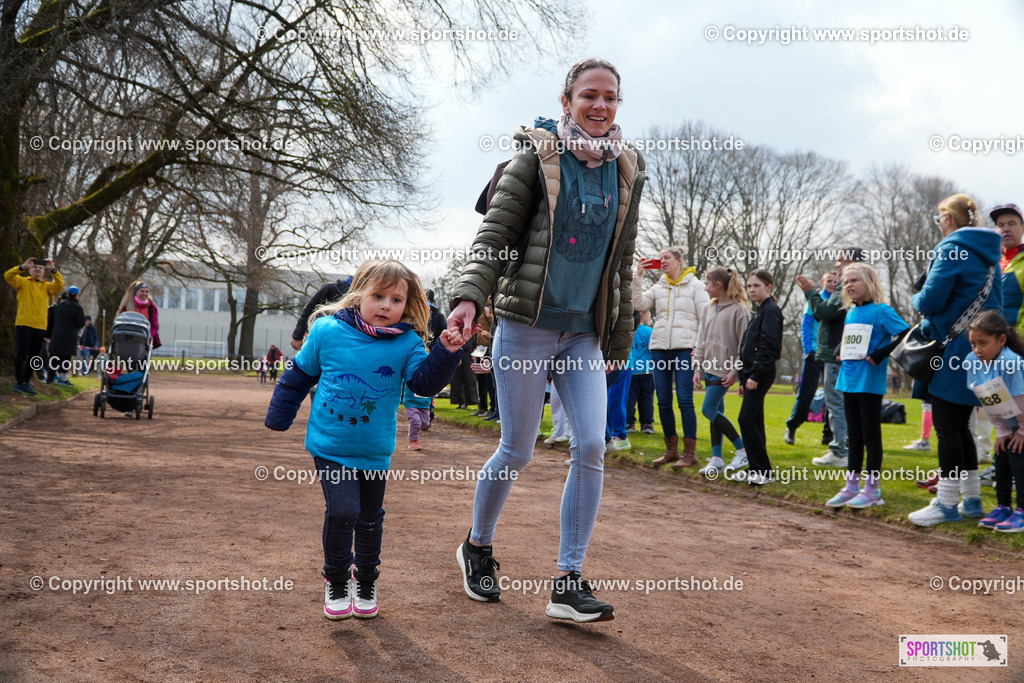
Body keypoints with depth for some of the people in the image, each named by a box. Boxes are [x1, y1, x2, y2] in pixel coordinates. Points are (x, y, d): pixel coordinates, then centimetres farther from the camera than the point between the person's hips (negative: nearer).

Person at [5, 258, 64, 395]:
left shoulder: (47, 286, 14)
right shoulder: (23, 282, 8)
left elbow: (59, 285, -2)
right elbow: (8, 276, -7)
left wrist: (53, 270, -16)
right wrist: (22, 267, -21)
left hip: (40, 326, 4)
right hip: (24, 324, -4)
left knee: (34, 355, 8)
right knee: (22, 353, -7)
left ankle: (26, 382, 17)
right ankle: (19, 382, -4)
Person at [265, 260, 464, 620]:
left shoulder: (406, 343, -7)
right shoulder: (327, 330, -8)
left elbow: (425, 382, -15)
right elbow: (299, 373, 4)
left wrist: (446, 354, -31)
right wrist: (279, 416, 9)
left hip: (375, 451, 2)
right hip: (330, 445, -2)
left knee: (370, 519, 15)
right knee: (342, 511, -15)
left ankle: (366, 581, 37)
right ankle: (336, 580, 10)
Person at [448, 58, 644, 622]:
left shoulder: (627, 170, 9)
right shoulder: (536, 158, -4)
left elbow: (622, 260, 15)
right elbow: (494, 234, -8)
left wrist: (620, 336, 16)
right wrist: (470, 296, -24)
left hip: (584, 333, 4)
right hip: (526, 325, -4)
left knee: (592, 447, -7)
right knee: (517, 452, 3)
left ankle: (568, 583, 3)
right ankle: (476, 546, 30)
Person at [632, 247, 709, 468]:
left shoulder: (694, 285, 6)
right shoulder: (658, 288, 16)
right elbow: (639, 304, 3)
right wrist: (637, 275, -1)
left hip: (685, 348, -5)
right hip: (659, 348, 5)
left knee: (685, 400, -9)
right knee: (663, 401, 5)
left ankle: (690, 452, -5)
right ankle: (671, 450, 15)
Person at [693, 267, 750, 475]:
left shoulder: (739, 309, -10)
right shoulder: (709, 309, 13)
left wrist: (735, 371, -15)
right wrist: (698, 369, 12)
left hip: (724, 370, -7)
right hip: (710, 368, 7)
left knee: (709, 410, -10)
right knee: (716, 412, 8)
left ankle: (742, 449, 1)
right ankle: (717, 460, 13)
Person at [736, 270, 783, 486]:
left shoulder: (771, 311, -10)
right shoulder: (759, 312, 20)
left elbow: (769, 346, -19)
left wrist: (755, 376, -21)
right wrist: (744, 379, 20)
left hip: (761, 374, -10)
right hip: (752, 374, 10)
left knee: (746, 419, -13)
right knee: (754, 421, 10)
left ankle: (764, 471, -9)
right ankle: (756, 470, 15)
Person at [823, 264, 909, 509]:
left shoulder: (881, 311, -9)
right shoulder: (850, 312, 13)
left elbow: (907, 334, -17)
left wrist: (880, 354, -19)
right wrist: (840, 352, 12)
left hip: (869, 383, -7)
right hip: (849, 381, 7)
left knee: (870, 434, -1)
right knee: (854, 435, 13)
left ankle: (872, 489, 7)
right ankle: (851, 486, 20)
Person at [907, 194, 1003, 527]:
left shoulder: (952, 250, -12)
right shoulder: (988, 254, 16)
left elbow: (931, 301, -19)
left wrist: (917, 299, 5)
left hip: (956, 349, -9)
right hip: (980, 348, 9)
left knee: (947, 426, -4)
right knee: (959, 425, 16)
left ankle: (947, 505, 0)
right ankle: (972, 500, 21)